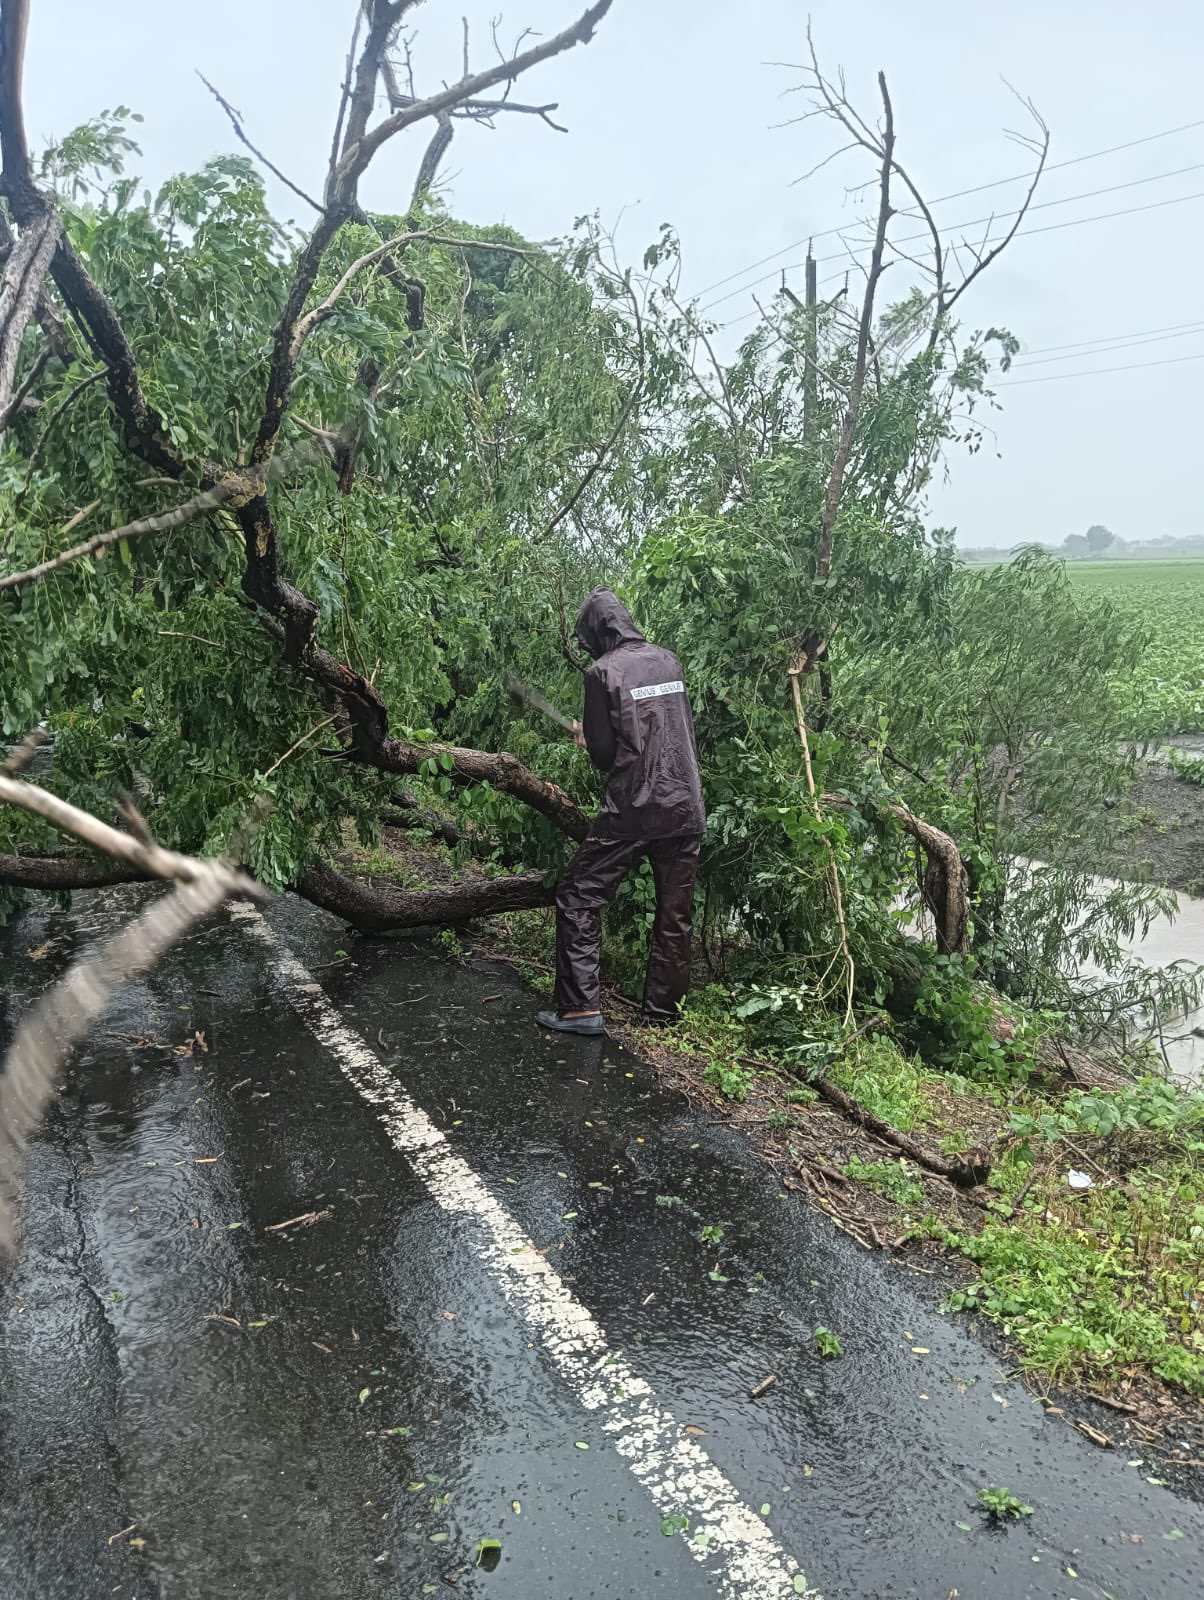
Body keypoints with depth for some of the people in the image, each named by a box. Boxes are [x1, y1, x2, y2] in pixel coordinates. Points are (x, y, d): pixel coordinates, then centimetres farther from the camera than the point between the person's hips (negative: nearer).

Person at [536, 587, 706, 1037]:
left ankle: (581, 1007, 0)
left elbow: (604, 755, -6)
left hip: (632, 811, -6)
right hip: (686, 809, 6)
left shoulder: (604, 671, -7)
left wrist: (587, 737, 16)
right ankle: (663, 1008, 20)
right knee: (674, 914, 12)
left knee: (578, 899, 4)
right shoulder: (668, 660, 10)